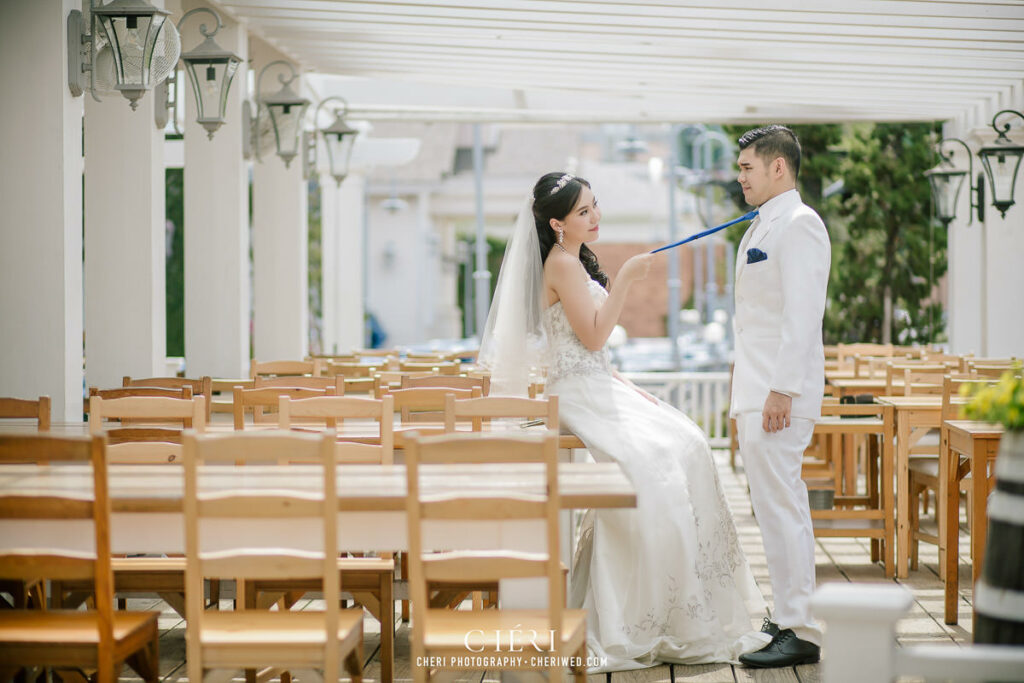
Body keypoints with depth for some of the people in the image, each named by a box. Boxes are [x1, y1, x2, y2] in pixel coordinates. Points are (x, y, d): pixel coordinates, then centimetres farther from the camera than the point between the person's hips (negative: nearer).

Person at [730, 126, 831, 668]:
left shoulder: (798, 224, -12)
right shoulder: (763, 227, 19)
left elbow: (802, 313, -20)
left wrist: (782, 390, -23)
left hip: (780, 394, -10)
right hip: (757, 390, 10)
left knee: (780, 506, -10)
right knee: (776, 505, 14)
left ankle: (798, 634, -7)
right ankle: (788, 618, 22)